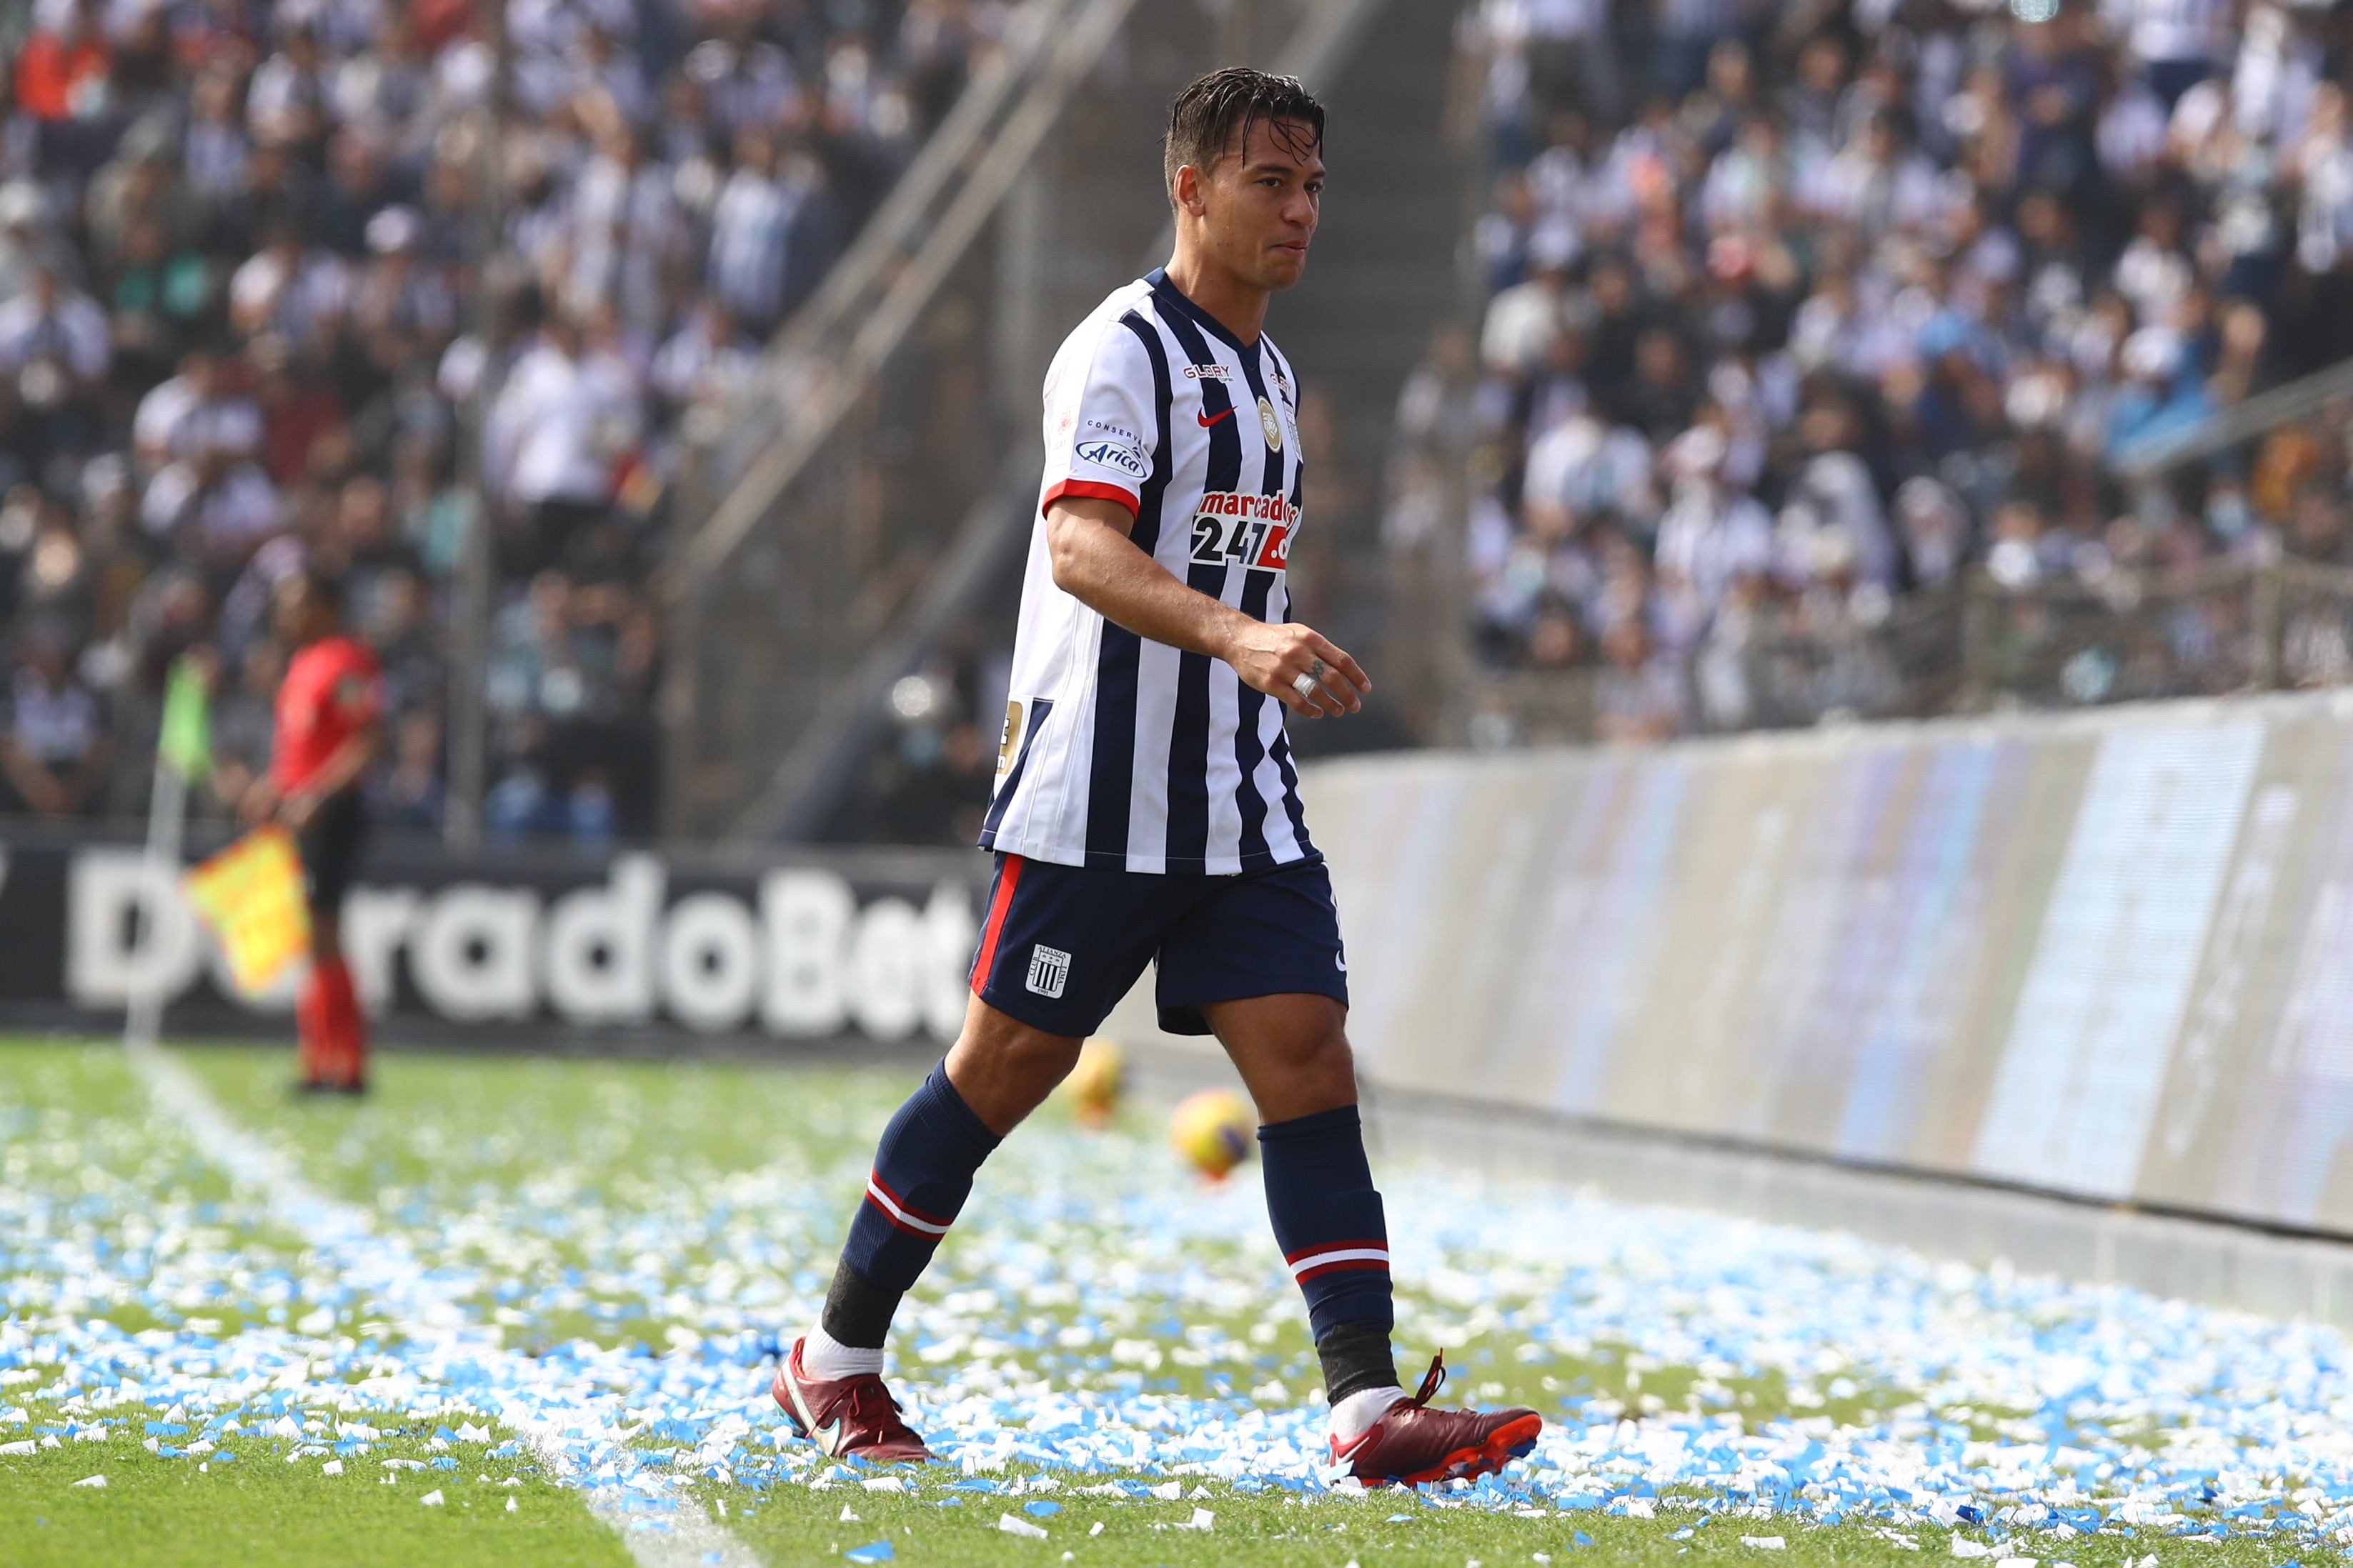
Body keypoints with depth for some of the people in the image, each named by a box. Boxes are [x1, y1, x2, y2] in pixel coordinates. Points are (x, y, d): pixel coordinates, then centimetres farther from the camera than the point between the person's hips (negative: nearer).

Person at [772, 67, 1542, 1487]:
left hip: (1242, 806, 7)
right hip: (1097, 796, -7)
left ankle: (1369, 1405, -12)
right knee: (1008, 1065, 2)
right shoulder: (1124, 350, -11)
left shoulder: (1270, 375, 16)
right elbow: (1080, 545, -27)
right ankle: (834, 1360, 17)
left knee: (1309, 1056, -6)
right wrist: (1236, 635, -40)